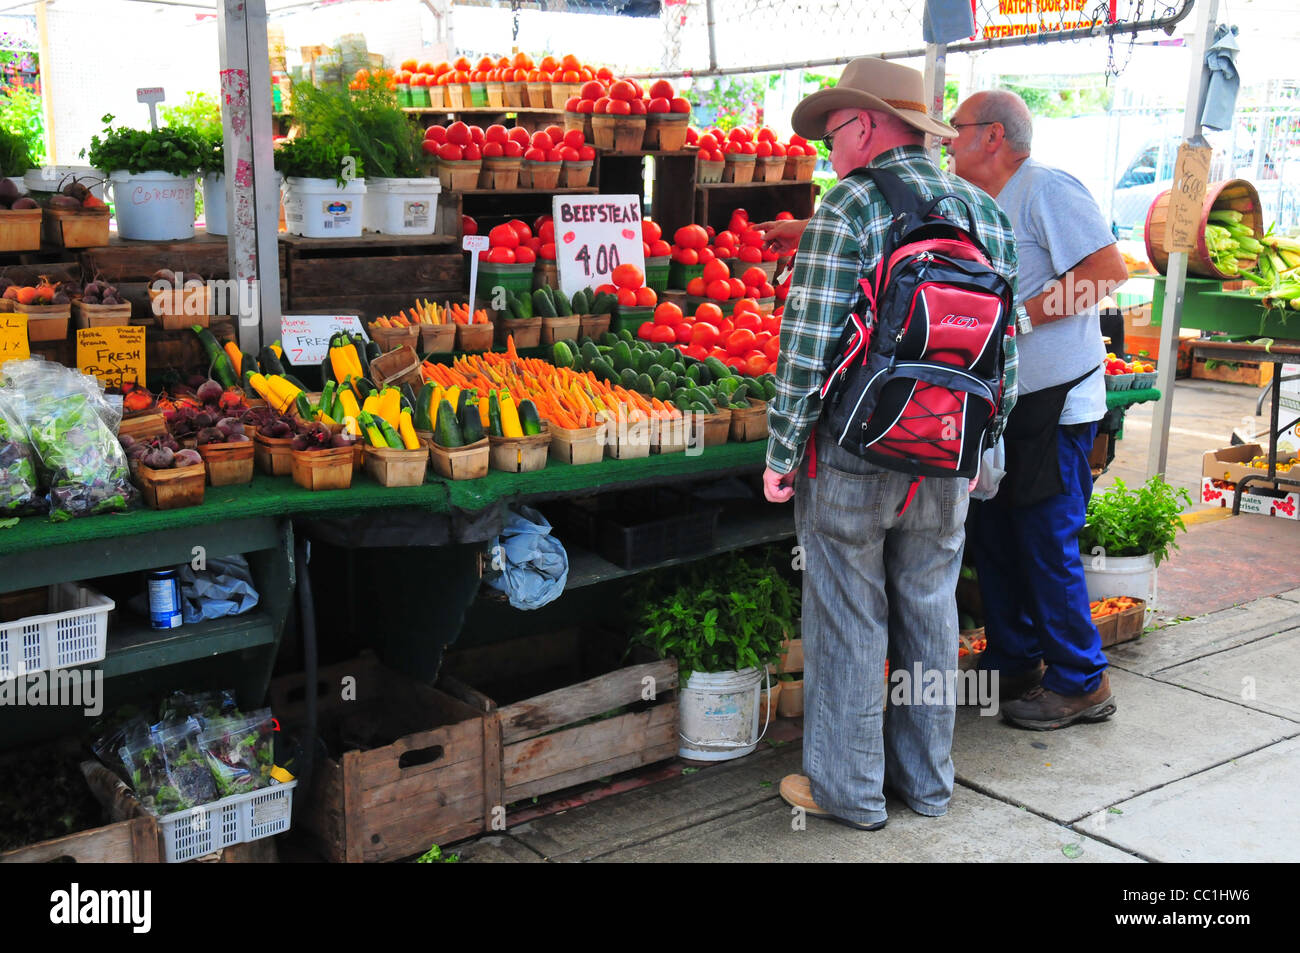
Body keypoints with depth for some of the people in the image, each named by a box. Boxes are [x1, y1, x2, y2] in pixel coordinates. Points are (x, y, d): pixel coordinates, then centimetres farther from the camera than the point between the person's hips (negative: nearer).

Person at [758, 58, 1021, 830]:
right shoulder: (987, 211, 7)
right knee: (930, 613, 16)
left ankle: (848, 789, 17)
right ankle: (927, 779, 29)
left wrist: (782, 450, -9)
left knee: (848, 620, 6)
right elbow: (1004, 348, 9)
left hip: (855, 453, -6)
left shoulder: (851, 205, -12)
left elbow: (809, 340, -16)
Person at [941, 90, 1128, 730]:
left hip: (1055, 405, -9)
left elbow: (1108, 270, -21)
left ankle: (1080, 683, 11)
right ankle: (1013, 668, 26)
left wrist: (1020, 317, -22)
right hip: (1000, 404, 9)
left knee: (1047, 545, -4)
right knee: (993, 538, 13)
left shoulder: (1047, 188, -12)